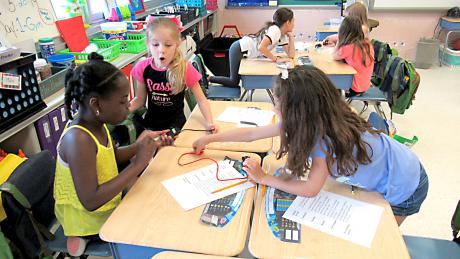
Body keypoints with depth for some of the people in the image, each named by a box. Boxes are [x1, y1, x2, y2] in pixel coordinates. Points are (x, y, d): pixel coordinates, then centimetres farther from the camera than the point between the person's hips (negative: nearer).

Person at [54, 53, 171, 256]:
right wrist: (137, 164, -32)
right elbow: (90, 202, -35)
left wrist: (140, 147, -8)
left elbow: (111, 156, 10)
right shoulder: (78, 140, -33)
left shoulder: (95, 123, -8)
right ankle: (85, 237, 10)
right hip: (89, 220, -7)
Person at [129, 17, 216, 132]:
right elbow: (140, 99, 4)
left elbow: (201, 99, -8)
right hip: (150, 123, 3)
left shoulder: (185, 68, -15)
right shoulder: (143, 68, -8)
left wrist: (209, 122, -21)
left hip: (175, 124, -2)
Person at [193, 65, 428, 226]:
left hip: (404, 189, -6)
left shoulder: (327, 136, -38)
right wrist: (209, 139, -5)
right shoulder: (315, 120, -16)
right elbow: (252, 133, -11)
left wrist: (264, 178, -20)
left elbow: (310, 189, -27)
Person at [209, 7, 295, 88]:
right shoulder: (275, 30, -23)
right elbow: (261, 47, -37)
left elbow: (291, 55, -1)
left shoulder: (283, 36, 5)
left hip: (246, 52, 9)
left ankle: (209, 78, 22)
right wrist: (276, 59, -28)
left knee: (235, 80, 14)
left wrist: (291, 36, -4)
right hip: (239, 49, -9)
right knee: (234, 82, -5)